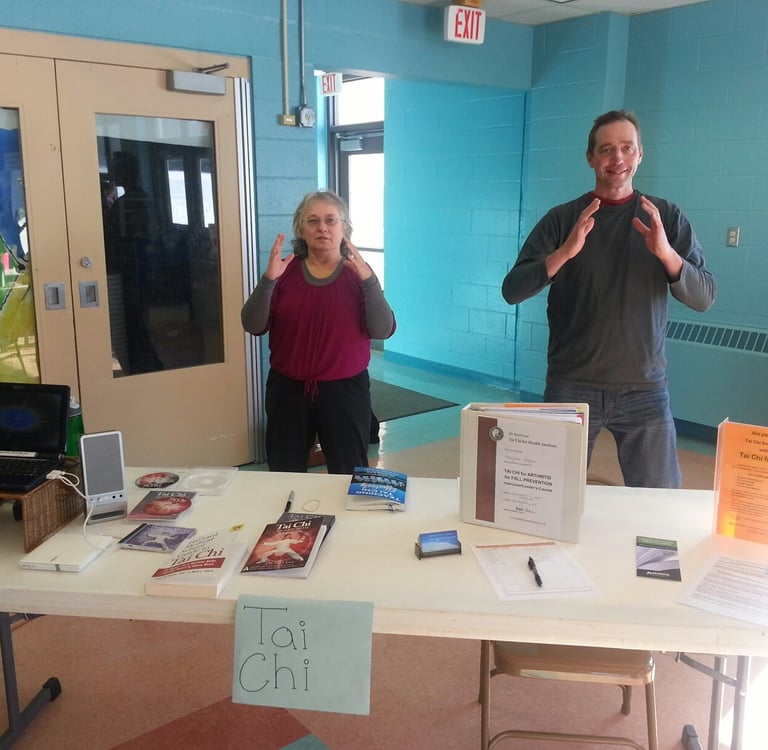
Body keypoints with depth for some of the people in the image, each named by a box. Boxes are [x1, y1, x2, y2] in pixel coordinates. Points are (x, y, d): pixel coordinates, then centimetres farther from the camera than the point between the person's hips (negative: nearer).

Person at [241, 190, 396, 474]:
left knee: (350, 478, 7)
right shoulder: (285, 271, 0)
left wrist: (369, 280, -27)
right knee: (284, 477, 12)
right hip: (288, 389, 2)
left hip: (345, 389, -1)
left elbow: (383, 331, -14)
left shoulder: (358, 273, -3)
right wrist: (267, 280, -22)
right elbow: (253, 326, -8)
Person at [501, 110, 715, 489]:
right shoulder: (563, 219, 2)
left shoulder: (666, 217, 5)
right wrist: (564, 253, -23)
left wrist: (666, 253, -19)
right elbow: (512, 290, -7)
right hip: (571, 387, -1)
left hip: (645, 389, 1)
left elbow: (703, 298, -1)